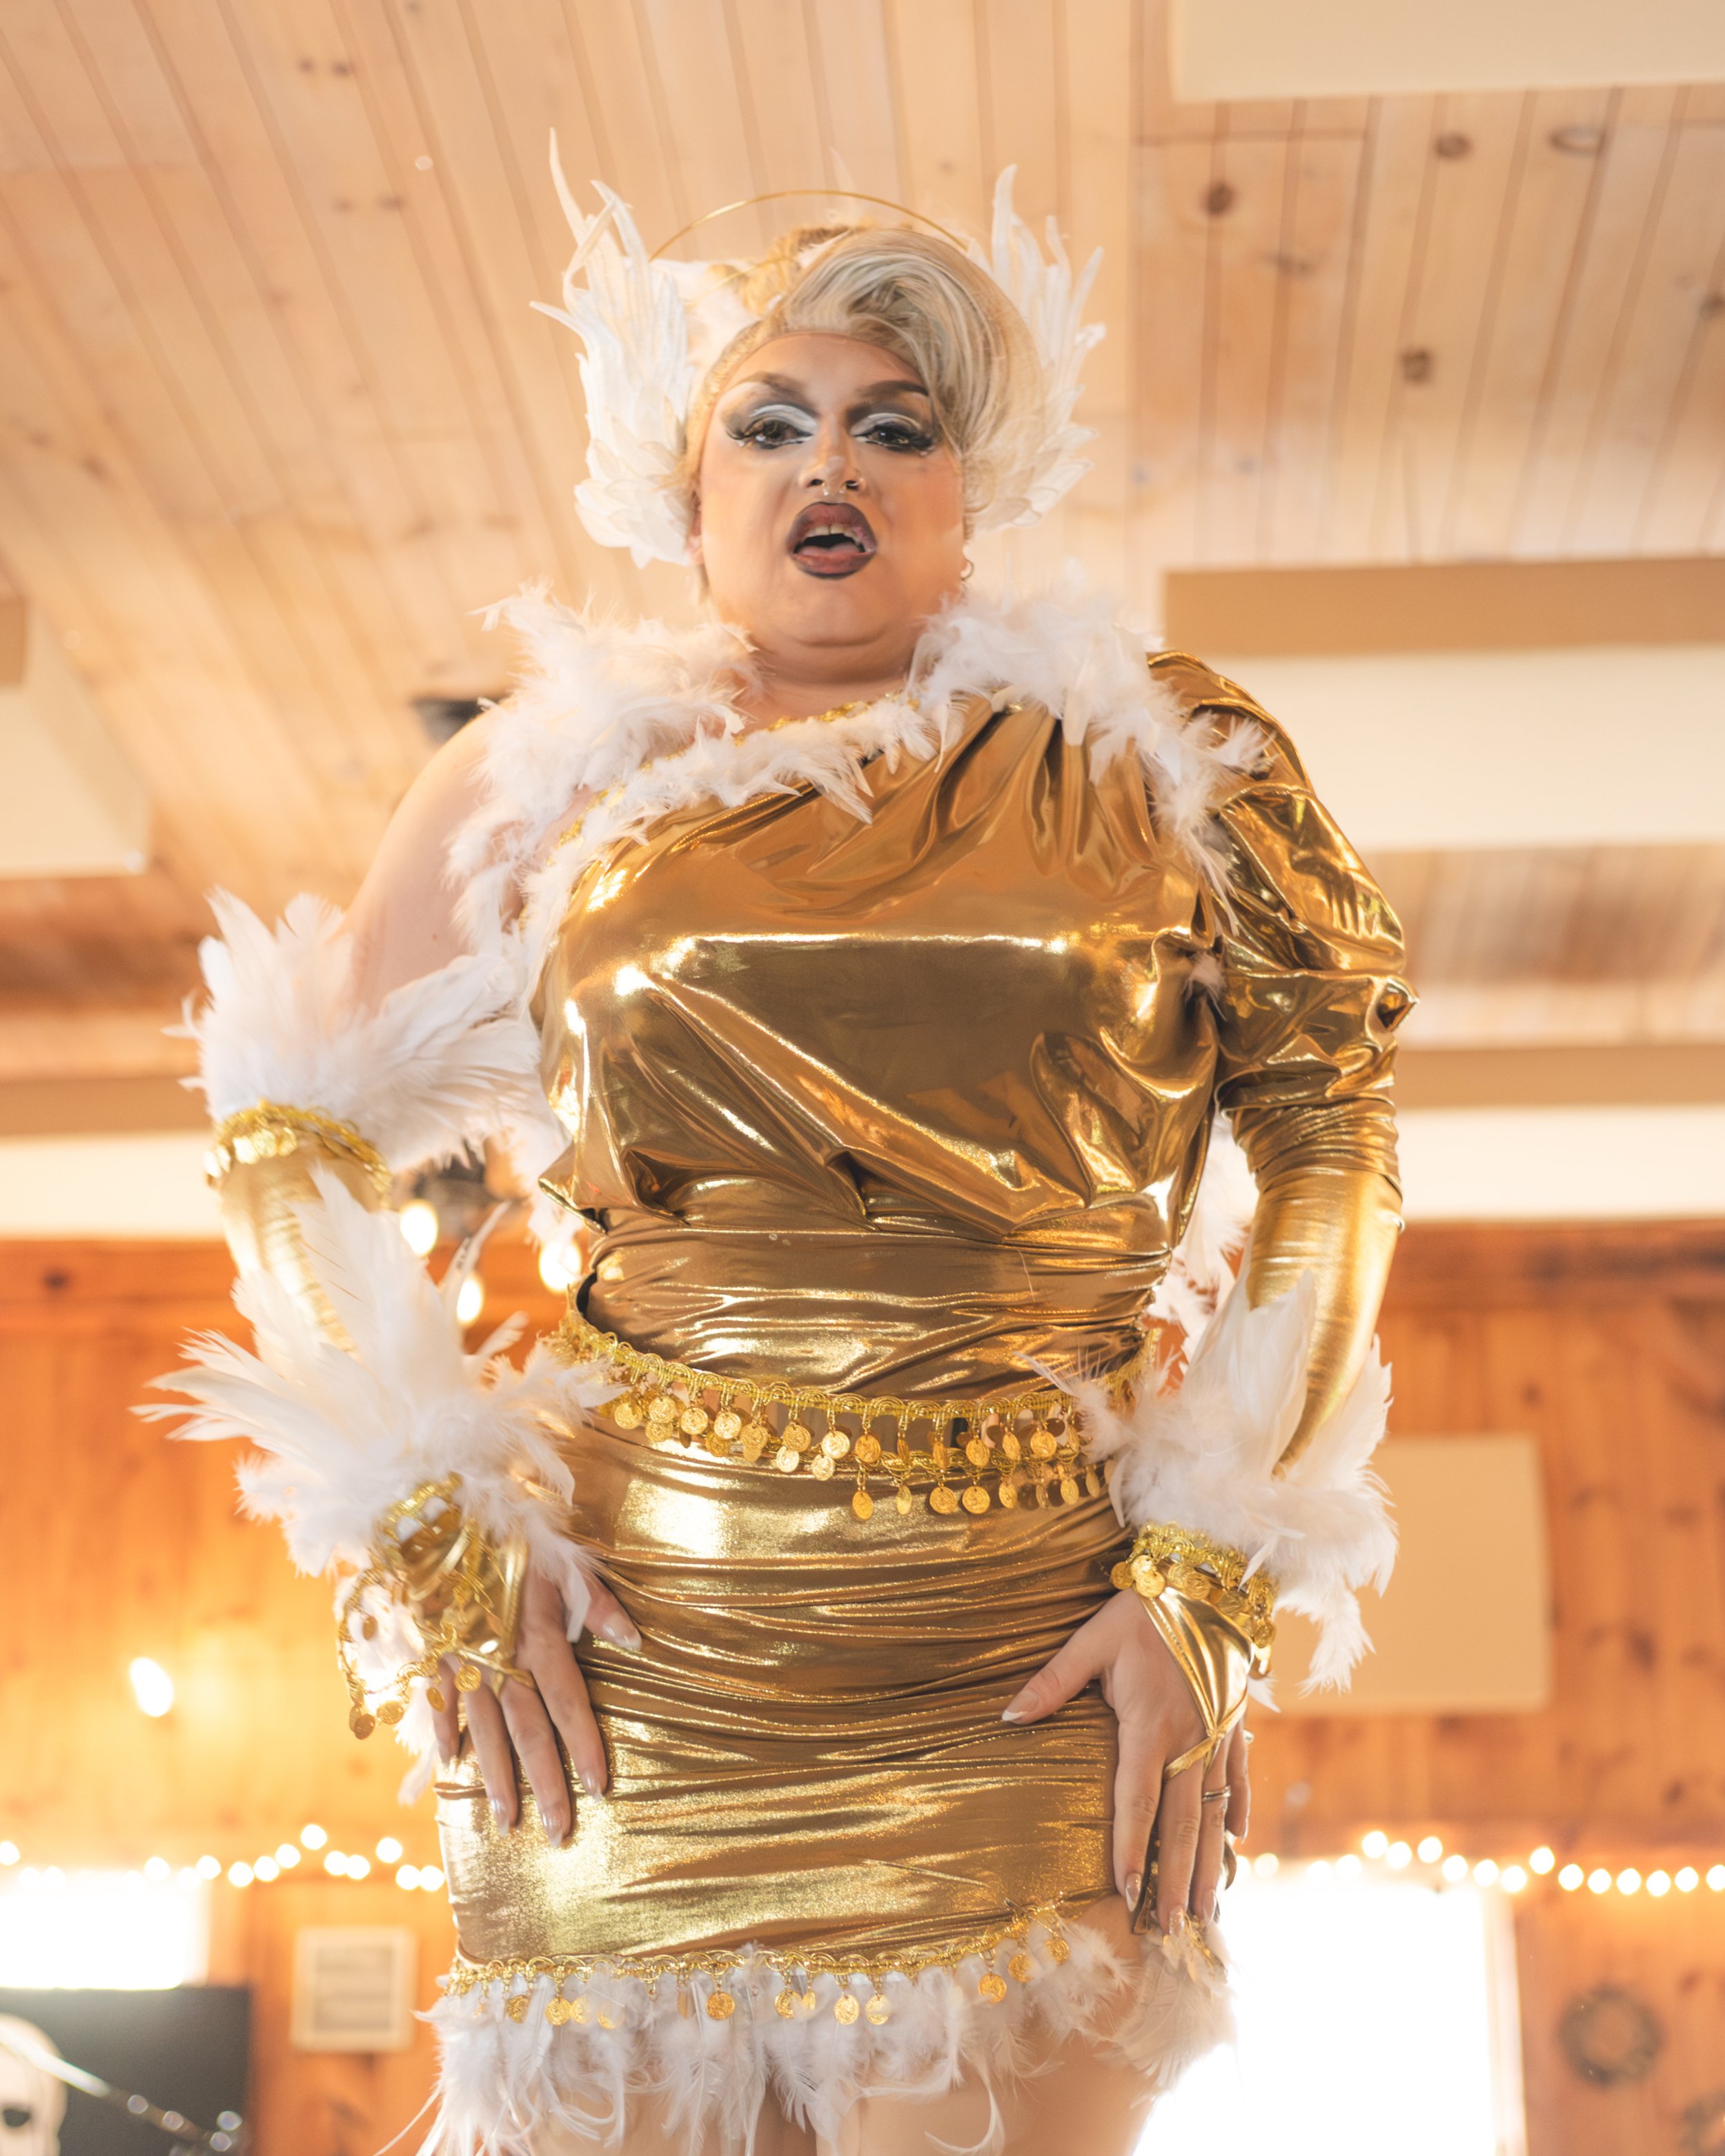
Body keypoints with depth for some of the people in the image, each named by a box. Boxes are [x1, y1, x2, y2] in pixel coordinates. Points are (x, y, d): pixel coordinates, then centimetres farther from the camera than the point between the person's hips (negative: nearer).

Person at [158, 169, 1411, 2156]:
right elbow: (296, 1128, 12)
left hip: (1037, 1689, 0)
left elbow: (1330, 1139, 7)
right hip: (631, 1673, 1)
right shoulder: (548, 783, 9)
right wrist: (430, 1537, 2)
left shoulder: (1153, 762, 8)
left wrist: (1219, 1579, -1)